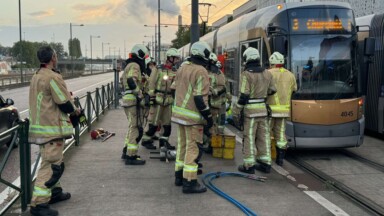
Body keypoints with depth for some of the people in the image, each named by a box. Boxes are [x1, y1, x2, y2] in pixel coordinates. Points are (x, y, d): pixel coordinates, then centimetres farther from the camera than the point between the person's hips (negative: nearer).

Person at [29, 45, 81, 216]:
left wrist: (70, 108, 8)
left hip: (40, 126, 10)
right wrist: (75, 111, 4)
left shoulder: (36, 77, 13)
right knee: (51, 166, -7)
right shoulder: (53, 77, -18)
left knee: (54, 162, 23)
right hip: (52, 129, -10)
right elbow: (65, 104, -16)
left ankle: (54, 192, 35)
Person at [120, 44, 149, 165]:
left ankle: (126, 152, 27)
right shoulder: (135, 66, -11)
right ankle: (131, 156, -7)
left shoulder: (129, 65, 22)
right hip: (133, 100, -11)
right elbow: (131, 81, -27)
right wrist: (140, 94, -24)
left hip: (127, 99, 11)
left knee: (132, 126, 20)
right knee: (136, 128, -8)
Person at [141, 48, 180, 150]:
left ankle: (164, 140, 21)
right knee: (154, 121, -2)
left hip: (170, 100, 6)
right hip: (158, 99, -6)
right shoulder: (158, 69, -6)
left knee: (168, 122, 9)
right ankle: (146, 140, 9)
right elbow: (152, 84, -7)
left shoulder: (175, 71, 10)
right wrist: (151, 96, -11)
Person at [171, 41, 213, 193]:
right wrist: (208, 116, -14)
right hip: (192, 115, -8)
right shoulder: (201, 71, -16)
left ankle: (179, 176, 26)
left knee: (182, 144, 17)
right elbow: (200, 98, -20)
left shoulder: (182, 68, 10)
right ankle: (189, 182, -2)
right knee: (192, 148, -4)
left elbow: (175, 89, 17)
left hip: (179, 111, 8)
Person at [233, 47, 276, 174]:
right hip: (263, 108, 6)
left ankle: (249, 166, 3)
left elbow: (244, 95, -16)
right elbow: (272, 90, 15)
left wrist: (236, 109, -6)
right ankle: (265, 164, 16)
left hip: (250, 109, -6)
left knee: (249, 137, 0)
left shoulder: (246, 74, -12)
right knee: (263, 136, 11)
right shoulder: (267, 73, 7)